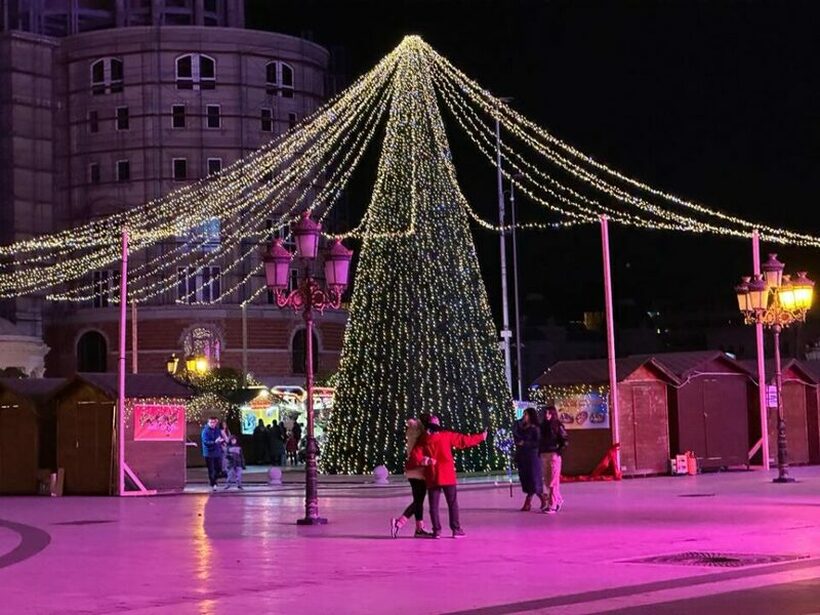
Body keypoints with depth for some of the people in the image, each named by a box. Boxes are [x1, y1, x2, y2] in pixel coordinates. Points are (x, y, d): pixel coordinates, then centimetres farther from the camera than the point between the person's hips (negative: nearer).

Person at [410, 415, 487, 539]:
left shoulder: (422, 441, 0)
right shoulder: (446, 436, -3)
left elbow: (415, 456, -11)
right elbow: (463, 440, 4)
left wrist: (424, 461, 3)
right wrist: (481, 437, 14)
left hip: (431, 478, 1)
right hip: (448, 476, -1)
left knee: (434, 505, 6)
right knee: (452, 503, 6)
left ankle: (437, 530, 2)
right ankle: (456, 529, 4)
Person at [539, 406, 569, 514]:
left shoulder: (557, 426, -4)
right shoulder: (543, 426, 12)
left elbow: (565, 440, -5)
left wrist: (559, 451, -10)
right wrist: (539, 452, 6)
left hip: (553, 455, -6)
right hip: (543, 455, 6)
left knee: (553, 481, -6)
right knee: (547, 481, 9)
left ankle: (552, 505, -6)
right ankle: (558, 500, 26)